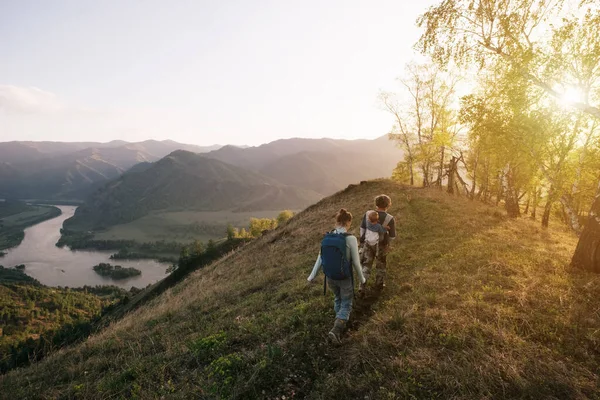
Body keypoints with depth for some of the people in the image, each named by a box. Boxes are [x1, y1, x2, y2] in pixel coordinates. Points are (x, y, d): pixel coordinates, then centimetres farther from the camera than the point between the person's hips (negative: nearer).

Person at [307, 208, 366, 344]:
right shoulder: (351, 239, -23)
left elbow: (321, 258, -3)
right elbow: (356, 262, -15)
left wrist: (312, 276, 9)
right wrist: (361, 278, 3)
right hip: (345, 278, -4)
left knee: (337, 298, 31)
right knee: (346, 304, 18)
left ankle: (341, 324, 47)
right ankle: (336, 330, 2)